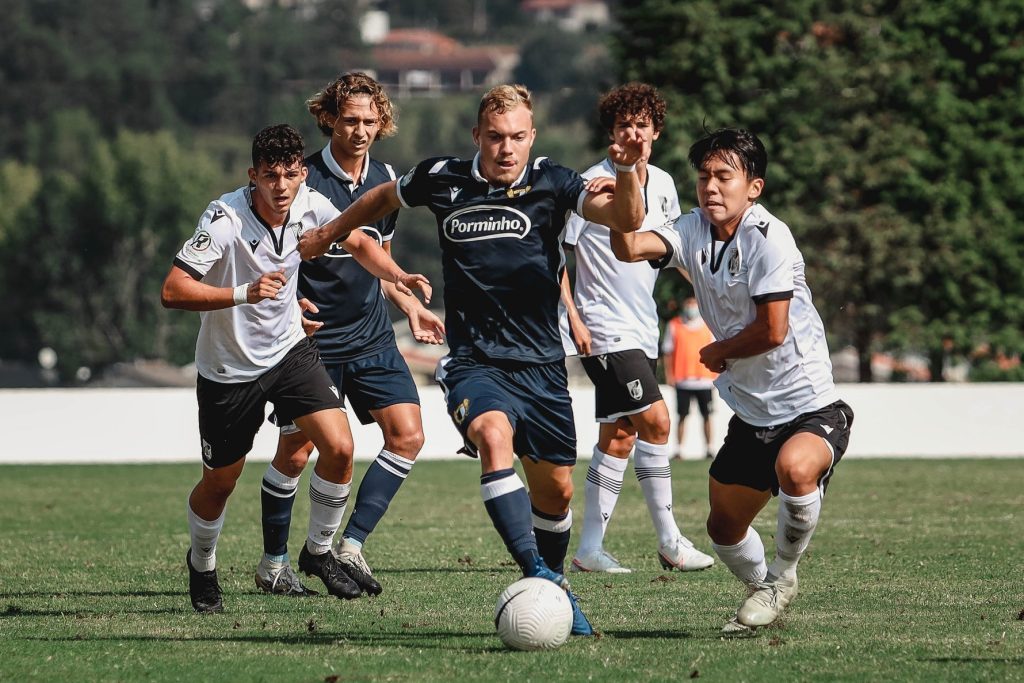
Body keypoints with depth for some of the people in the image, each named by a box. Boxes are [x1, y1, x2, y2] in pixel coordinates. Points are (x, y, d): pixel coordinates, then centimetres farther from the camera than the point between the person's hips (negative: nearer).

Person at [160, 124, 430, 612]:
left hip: (289, 351, 4)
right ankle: (201, 566, 40)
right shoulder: (225, 219, -27)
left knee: (339, 448, -15)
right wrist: (244, 293, -41)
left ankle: (318, 552, 9)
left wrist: (399, 277, -9)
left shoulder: (310, 206, -11)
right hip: (229, 367, -4)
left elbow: (358, 243, 10)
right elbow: (172, 291, -30)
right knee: (219, 484, 9)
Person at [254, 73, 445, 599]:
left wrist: (409, 305, 12)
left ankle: (351, 546, -2)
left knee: (408, 435, -8)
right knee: (294, 453, -1)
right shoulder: (304, 181, -12)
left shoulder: (385, 179, 7)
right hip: (312, 341, -5)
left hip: (371, 338, 5)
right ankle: (273, 562, 16)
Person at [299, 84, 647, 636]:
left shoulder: (551, 183, -2)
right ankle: (538, 578, -40)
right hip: (474, 363, -1)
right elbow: (384, 198, 23)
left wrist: (626, 171, -36)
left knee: (555, 490, 7)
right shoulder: (443, 180, 1)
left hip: (541, 363, 1)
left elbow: (625, 218, -16)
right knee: (494, 434, -32)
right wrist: (328, 234, 34)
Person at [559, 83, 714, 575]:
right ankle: (669, 542, -11)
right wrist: (573, 318, -13)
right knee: (655, 419, -16)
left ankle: (589, 549, 14)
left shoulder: (662, 184, 8)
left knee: (618, 437, 8)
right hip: (605, 329, -7)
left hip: (642, 330, 7)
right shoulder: (592, 184, -11)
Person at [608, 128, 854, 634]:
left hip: (810, 406, -8)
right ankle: (767, 593, 44)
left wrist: (717, 352, -3)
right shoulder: (694, 231, 2)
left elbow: (772, 330, -19)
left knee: (794, 468, -38)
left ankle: (783, 575, -12)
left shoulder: (768, 237, -18)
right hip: (751, 415, 8)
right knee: (724, 529, 15)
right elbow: (629, 249, -15)